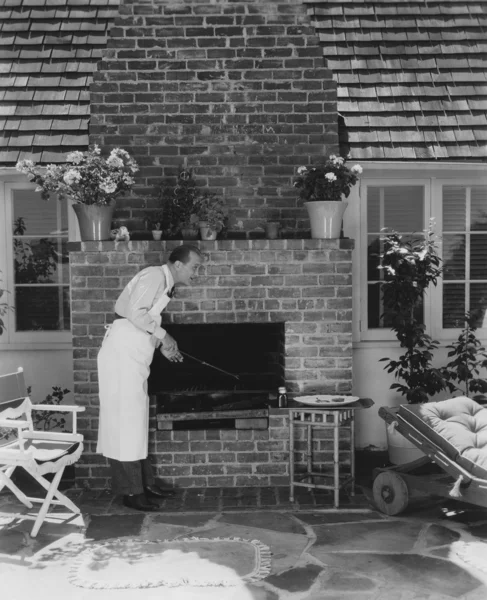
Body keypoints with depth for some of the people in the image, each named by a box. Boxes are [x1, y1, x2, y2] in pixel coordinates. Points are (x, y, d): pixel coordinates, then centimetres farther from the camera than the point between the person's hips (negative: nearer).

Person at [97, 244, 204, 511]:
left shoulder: (165, 284, 16)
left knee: (136, 420, 13)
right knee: (126, 419, -6)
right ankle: (131, 491, -1)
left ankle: (144, 483, 22)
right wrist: (163, 335, -15)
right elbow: (136, 313, -24)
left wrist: (162, 345, 14)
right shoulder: (154, 275, -12)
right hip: (122, 352, -10)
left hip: (134, 356, 10)